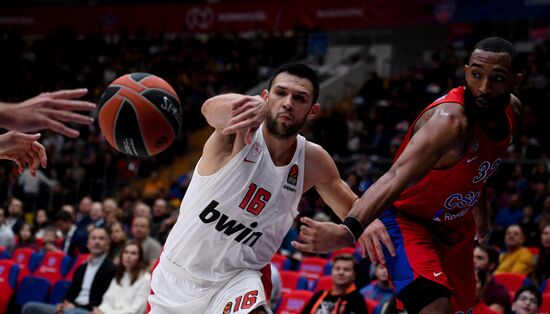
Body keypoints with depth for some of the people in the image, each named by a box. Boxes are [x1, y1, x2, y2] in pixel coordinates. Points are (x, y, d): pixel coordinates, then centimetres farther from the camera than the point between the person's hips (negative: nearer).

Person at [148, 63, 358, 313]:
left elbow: (352, 207, 8)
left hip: (238, 277, 1)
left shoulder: (313, 161, -7)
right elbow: (211, 108, -43)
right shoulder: (242, 130, -19)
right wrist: (253, 105, -66)